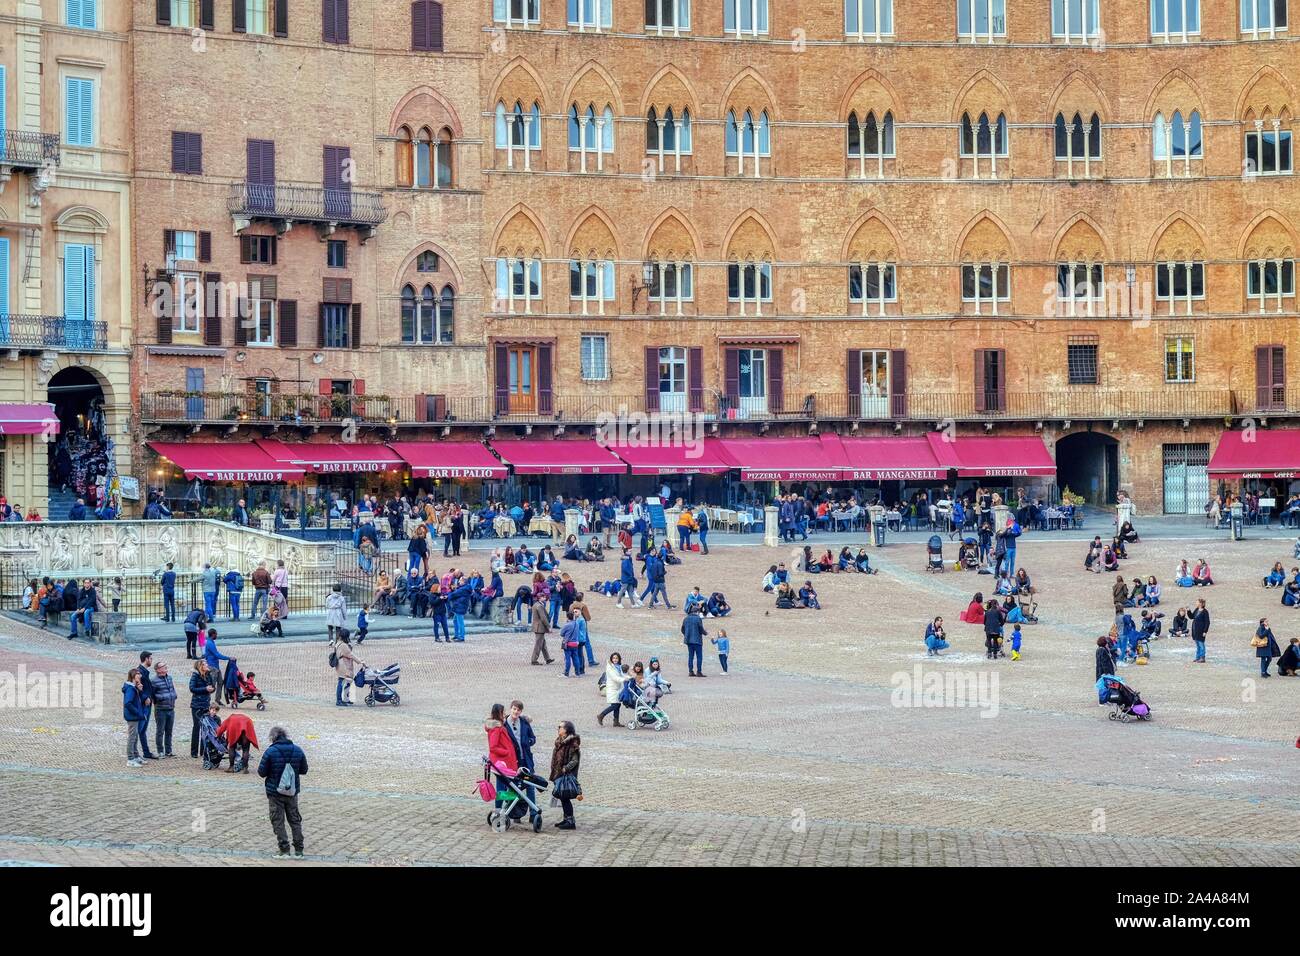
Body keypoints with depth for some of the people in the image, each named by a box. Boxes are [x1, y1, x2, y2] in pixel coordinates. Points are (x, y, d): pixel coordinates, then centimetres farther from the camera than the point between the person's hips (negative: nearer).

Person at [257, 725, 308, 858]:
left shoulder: (270, 752, -15)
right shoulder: (298, 750, -2)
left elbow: (262, 772, -11)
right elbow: (304, 770, 6)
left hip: (275, 792, -4)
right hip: (292, 792, 4)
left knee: (278, 821, 6)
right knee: (295, 819, 15)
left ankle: (284, 849, 0)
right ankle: (298, 849, 15)